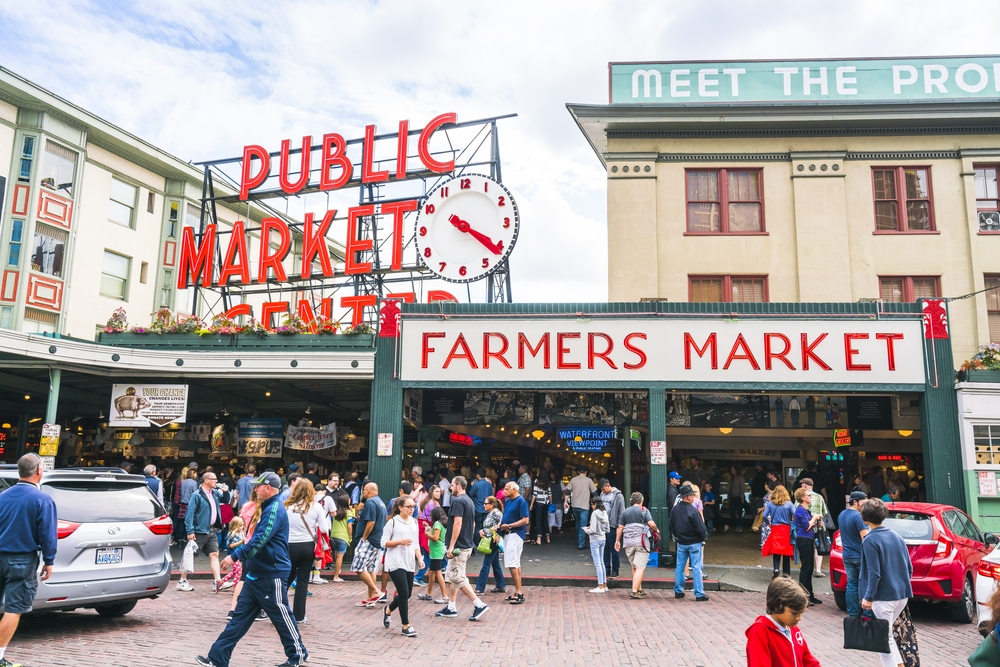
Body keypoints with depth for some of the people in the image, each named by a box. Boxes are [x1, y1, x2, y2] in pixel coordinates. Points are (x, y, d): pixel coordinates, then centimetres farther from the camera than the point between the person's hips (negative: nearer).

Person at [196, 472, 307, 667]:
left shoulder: (275, 509, -19)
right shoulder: (268, 508, 15)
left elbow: (259, 540, -27)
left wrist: (235, 556, -26)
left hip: (271, 576, -10)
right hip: (257, 574, 10)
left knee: (281, 616, 2)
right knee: (240, 616, 9)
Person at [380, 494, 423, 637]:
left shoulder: (414, 522, 13)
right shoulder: (393, 522, -6)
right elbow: (384, 543, -5)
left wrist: (420, 557, 3)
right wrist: (400, 541, -17)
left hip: (409, 564, 7)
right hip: (395, 564, -7)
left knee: (407, 594, 10)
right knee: (404, 593, -10)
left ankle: (388, 610, 37)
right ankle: (406, 626, 3)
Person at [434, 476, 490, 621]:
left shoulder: (458, 501, -15)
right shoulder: (469, 501, 15)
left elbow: (457, 524, -23)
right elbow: (473, 525, 20)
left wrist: (451, 546, -22)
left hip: (459, 547, -10)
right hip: (467, 546, 10)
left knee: (458, 579, -7)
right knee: (451, 577, 16)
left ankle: (480, 605, -9)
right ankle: (451, 608, 20)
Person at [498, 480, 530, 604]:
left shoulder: (521, 502, -11)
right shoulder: (508, 501, 16)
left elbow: (525, 520, -16)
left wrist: (509, 526, -18)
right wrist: (500, 524, 4)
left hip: (516, 534, -9)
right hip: (507, 534, 9)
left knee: (512, 564, -13)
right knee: (515, 564, 13)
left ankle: (519, 592, -10)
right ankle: (518, 591, 19)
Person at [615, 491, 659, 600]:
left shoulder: (625, 512, 13)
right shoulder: (644, 510, 1)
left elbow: (620, 527, 11)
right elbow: (651, 524, -9)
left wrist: (617, 541, 18)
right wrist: (656, 530, 10)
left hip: (628, 542, 5)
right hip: (641, 542, -4)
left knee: (634, 567, 16)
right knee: (640, 567, -5)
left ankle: (639, 589, 23)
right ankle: (634, 591, -13)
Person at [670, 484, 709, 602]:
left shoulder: (675, 509, 0)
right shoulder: (693, 510, -20)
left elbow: (672, 526, 10)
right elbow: (700, 527, -17)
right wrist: (704, 537, 1)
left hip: (681, 543, 5)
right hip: (694, 543, -5)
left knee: (679, 567, 13)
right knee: (696, 568, 1)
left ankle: (678, 591, 19)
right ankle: (699, 594, 4)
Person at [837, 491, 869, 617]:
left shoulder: (841, 515, 10)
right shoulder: (858, 516, -16)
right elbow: (865, 538, -18)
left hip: (847, 555, 7)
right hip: (860, 556, -7)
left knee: (851, 585, 10)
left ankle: (853, 614, 13)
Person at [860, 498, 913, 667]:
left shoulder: (870, 541, -14)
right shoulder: (896, 536, 7)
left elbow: (874, 573, -18)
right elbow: (909, 567, 12)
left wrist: (868, 597, -12)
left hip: (883, 596, -7)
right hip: (902, 595, 7)